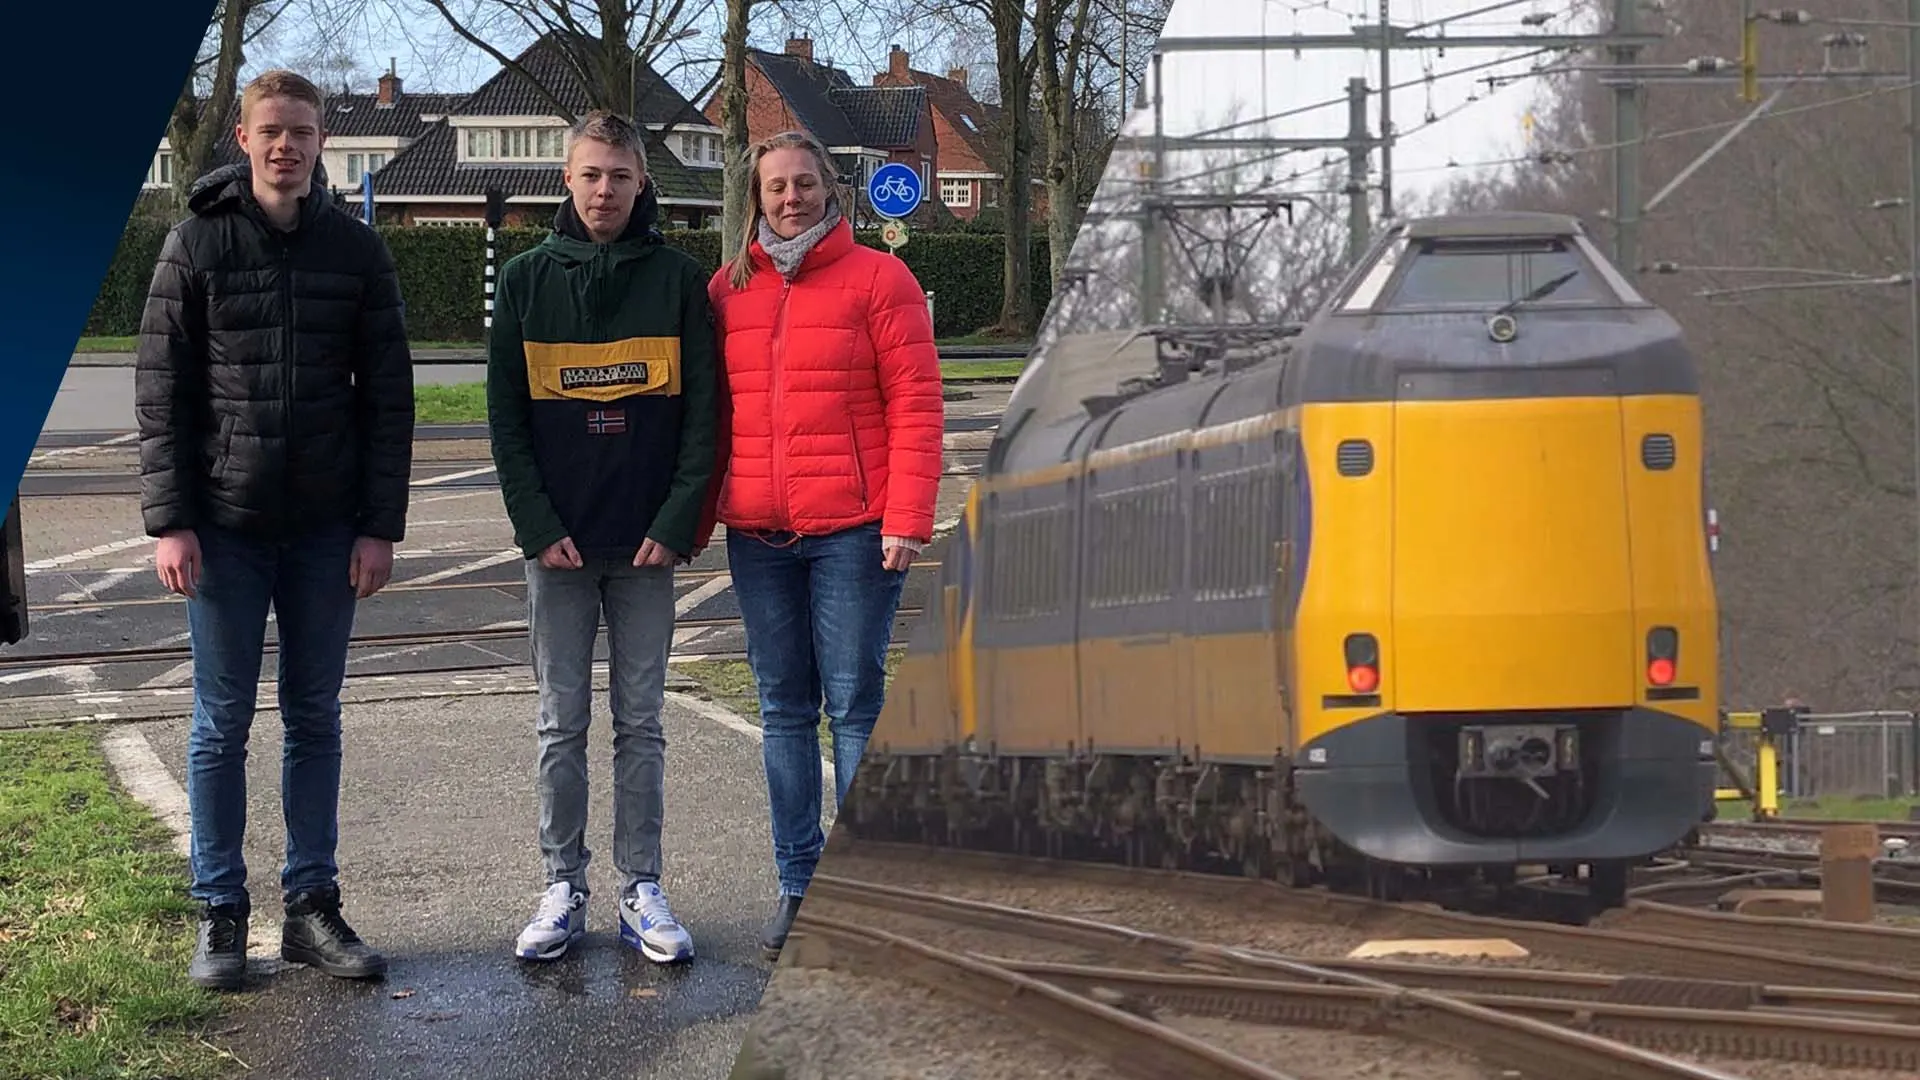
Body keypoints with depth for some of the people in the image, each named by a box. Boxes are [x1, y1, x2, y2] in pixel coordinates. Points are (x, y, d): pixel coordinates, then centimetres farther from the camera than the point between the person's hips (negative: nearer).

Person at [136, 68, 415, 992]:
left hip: (326, 530, 2)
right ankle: (220, 914, 10)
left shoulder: (356, 250, 3)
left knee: (315, 718, 8)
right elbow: (160, 391, -3)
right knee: (222, 723, 3)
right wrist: (170, 521, -10)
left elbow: (388, 396, 4)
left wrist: (380, 525, -2)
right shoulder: (197, 245, -1)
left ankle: (312, 907, 15)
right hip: (226, 525, -2)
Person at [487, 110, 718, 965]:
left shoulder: (678, 279, 3)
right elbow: (506, 416, 2)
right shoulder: (527, 280, 5)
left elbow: (701, 412, 1)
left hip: (648, 543, 0)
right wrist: (538, 526, -8)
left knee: (640, 723, 5)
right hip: (557, 542, 0)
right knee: (563, 725, 5)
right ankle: (563, 889, 10)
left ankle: (641, 892, 10)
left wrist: (677, 523, -9)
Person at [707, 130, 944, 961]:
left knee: (855, 706, -2)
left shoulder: (877, 279, -1)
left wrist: (907, 520, -12)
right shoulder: (728, 290, 11)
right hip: (757, 535, 4)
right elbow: (710, 412, 15)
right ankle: (797, 886, 14)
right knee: (784, 711, 8)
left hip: (852, 531, -4)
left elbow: (915, 405, -5)